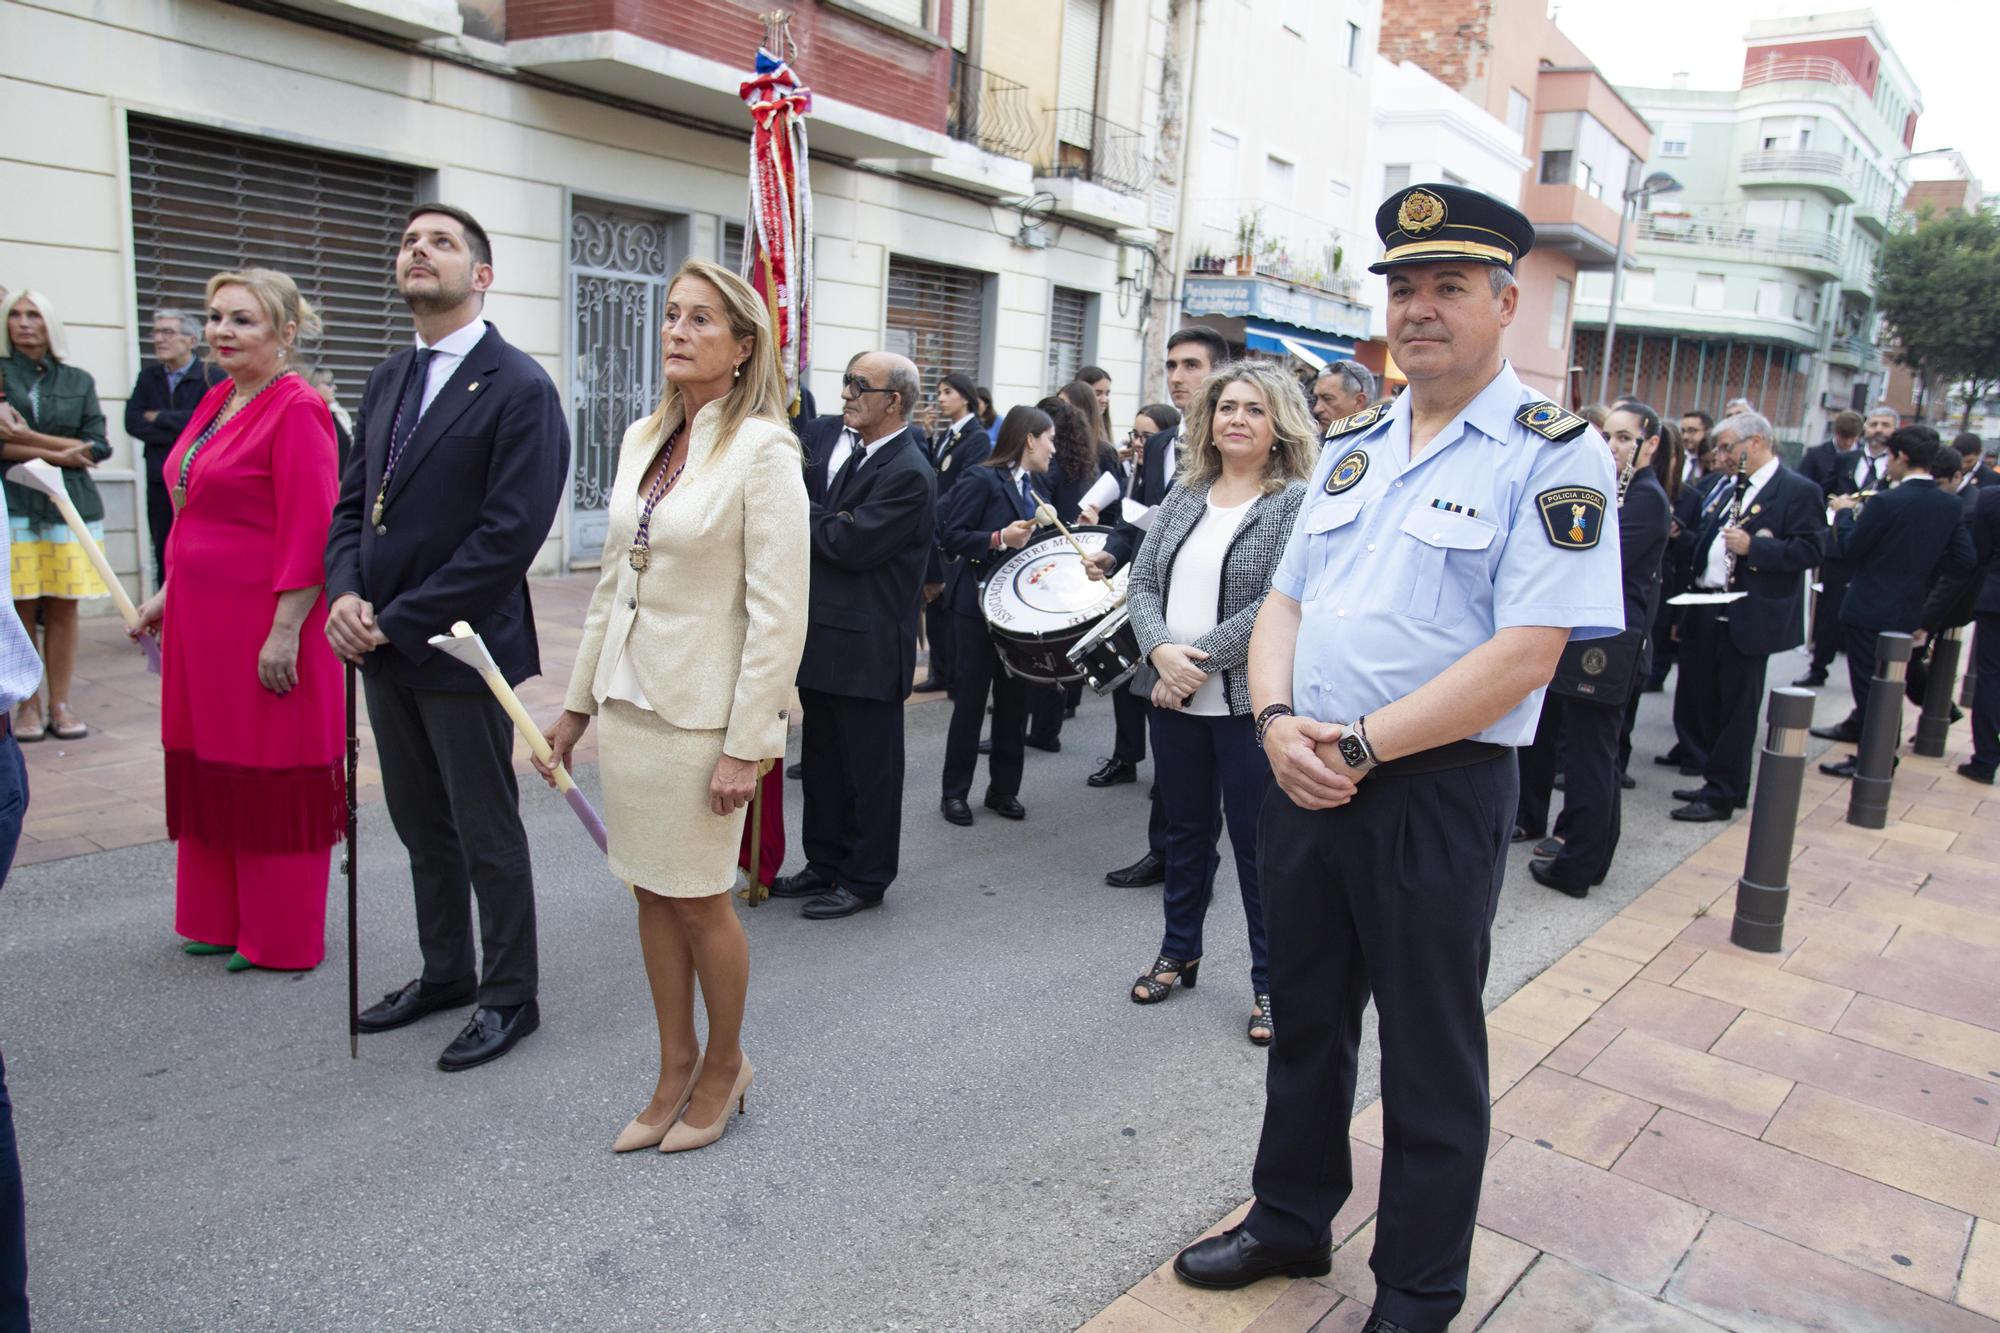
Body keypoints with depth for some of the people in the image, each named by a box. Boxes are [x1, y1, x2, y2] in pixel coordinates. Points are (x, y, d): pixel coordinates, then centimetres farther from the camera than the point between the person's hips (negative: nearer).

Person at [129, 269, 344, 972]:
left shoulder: (297, 409, -14)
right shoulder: (218, 399, 12)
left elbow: (310, 532, -19)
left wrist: (285, 632, -21)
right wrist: (168, 592, 18)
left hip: (265, 623, -8)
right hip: (201, 619, 9)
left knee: (272, 779, 3)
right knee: (210, 771, 15)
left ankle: (280, 939, 18)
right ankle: (220, 920, 31)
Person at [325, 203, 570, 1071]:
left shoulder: (519, 388, -13)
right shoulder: (387, 381, 12)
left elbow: (512, 533, -20)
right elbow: (353, 502, 14)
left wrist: (398, 620, -18)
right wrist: (345, 593, -6)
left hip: (461, 648, -7)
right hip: (383, 644, 8)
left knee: (485, 832, 5)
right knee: (420, 825, 19)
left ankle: (509, 997, 22)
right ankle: (444, 972, 36)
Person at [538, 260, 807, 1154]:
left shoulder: (762, 449, -12)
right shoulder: (643, 439, 9)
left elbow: (779, 612, -16)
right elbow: (613, 583, 14)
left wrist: (746, 744, -17)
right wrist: (577, 703, 14)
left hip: (700, 713, -6)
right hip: (627, 702, 7)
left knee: (699, 903, 6)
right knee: (652, 896, 14)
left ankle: (723, 1067, 29)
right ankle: (675, 1071, 30)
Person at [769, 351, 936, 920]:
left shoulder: (909, 474, -17)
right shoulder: (838, 442, 9)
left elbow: (849, 542, -23)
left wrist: (798, 505, -10)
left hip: (867, 647, -9)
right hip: (824, 636, 9)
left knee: (869, 767, 6)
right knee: (822, 760, 19)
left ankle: (866, 879, 20)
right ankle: (825, 863, 34)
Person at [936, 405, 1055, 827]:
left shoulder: (1039, 484, 12)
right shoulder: (982, 479, -10)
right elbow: (951, 536, -14)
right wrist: (999, 539, -24)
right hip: (980, 603, -6)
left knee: (1014, 698, 9)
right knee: (971, 697, 1)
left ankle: (1004, 789, 21)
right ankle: (955, 792, 12)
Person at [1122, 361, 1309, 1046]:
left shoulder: (1297, 503, -8)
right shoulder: (1184, 494, 8)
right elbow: (1142, 581, 4)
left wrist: (1197, 660, -16)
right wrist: (1162, 651, -14)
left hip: (1251, 704, -5)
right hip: (1175, 699, 5)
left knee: (1257, 843, 5)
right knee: (1185, 830, 18)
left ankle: (1270, 982, 21)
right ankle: (1179, 952, 36)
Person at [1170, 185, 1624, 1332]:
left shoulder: (1555, 455, -10)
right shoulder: (1354, 446, 11)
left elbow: (1524, 653, -19)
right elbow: (1285, 601, 10)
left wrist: (1360, 744, -20)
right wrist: (1280, 723, -8)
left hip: (1439, 795, -6)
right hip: (1306, 781, 6)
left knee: (1431, 1056, 10)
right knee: (1305, 1020, 20)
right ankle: (1291, 1223, 42)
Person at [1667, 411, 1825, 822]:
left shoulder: (1799, 491, -6)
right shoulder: (1724, 486, 16)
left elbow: (1810, 551, -14)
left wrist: (1752, 547, -22)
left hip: (1749, 617, -8)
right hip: (1706, 610, 8)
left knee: (1736, 708, -1)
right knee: (1700, 701, 12)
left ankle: (1723, 795, 7)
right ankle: (1718, 781, 25)